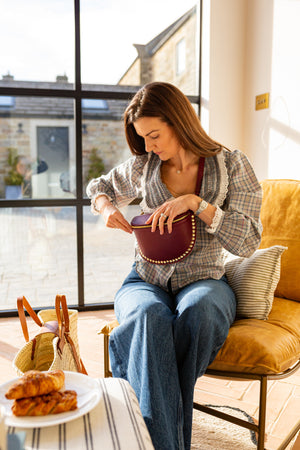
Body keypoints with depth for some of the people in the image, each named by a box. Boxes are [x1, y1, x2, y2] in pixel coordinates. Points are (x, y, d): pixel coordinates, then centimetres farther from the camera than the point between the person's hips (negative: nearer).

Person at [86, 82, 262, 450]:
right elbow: (99, 187, 25)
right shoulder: (142, 167, 6)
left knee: (198, 311, -38)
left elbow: (248, 242, -9)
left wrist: (196, 202, -20)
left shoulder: (231, 166, -2)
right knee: (150, 316, -35)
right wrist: (107, 209, 1)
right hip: (146, 280, 2)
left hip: (204, 280, -1)